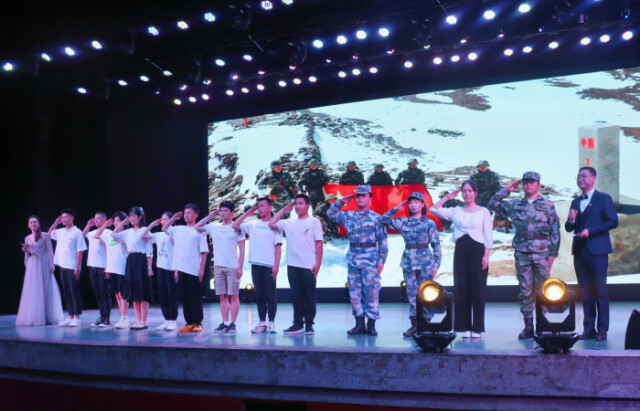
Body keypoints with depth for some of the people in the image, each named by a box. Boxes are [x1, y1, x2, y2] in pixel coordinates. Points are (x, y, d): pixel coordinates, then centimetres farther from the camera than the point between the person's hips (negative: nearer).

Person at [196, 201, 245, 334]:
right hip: (218, 267, 4)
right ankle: (225, 323, 12)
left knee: (234, 296, -1)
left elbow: (242, 249, -2)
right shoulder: (214, 227, 11)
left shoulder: (236, 227, 0)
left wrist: (240, 267, -8)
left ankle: (233, 323, 3)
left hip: (233, 267, -4)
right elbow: (197, 227, 20)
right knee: (222, 296, 6)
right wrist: (210, 216, 12)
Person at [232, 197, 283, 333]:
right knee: (259, 295, 7)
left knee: (270, 295, -1)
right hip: (256, 264, 4)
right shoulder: (252, 224, 13)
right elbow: (234, 226, 13)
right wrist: (247, 213, 11)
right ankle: (262, 323, 14)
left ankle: (271, 323, 6)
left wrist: (276, 265, -10)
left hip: (269, 265, -4)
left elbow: (278, 247, -3)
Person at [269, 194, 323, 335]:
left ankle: (309, 324, 8)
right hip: (293, 265, 3)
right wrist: (284, 210, 12)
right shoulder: (288, 223, 12)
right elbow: (271, 224, 11)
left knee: (309, 295, 1)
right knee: (296, 295, 6)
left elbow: (319, 244, -1)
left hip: (309, 266, -3)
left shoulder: (314, 222, 2)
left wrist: (318, 263, -9)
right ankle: (297, 323, 13)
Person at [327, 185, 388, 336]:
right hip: (353, 258, 4)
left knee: (371, 291, -4)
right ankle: (359, 324, 12)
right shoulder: (348, 216, 11)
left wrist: (381, 260, -7)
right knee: (354, 292, 5)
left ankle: (371, 325, 3)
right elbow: (331, 213, 21)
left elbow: (383, 241, 0)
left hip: (370, 259, -4)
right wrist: (341, 201, 11)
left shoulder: (376, 217, 1)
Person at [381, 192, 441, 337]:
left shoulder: (429, 223, 0)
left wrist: (436, 265, -5)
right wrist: (396, 209, 5)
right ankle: (414, 324, 13)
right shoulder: (403, 222, 8)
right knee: (411, 294, 6)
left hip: (425, 262, -3)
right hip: (408, 262, 3)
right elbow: (384, 220, 13)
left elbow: (436, 245, 1)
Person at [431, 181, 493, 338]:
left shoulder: (483, 212, 5)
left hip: (477, 250, -2)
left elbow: (488, 236, 1)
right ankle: (465, 327, 9)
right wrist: (448, 197, 10)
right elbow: (434, 209, 8)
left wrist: (486, 256, -7)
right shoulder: (456, 211, 11)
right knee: (461, 287, 2)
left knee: (477, 288, -1)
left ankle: (477, 327, 5)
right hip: (460, 250, 2)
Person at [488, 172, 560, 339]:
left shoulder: (547, 205, 5)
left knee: (541, 290, 1)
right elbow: (493, 204, 15)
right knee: (525, 290, 3)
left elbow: (555, 230, 3)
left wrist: (552, 254, -3)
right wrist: (507, 190, 8)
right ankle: (528, 326, 9)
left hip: (541, 253, -2)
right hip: (522, 253, 2)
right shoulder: (515, 205, 11)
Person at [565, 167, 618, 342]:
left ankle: (602, 329, 0)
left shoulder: (603, 198, 1)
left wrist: (590, 231, -15)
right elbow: (569, 228, 17)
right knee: (585, 292, 7)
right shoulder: (576, 202, 17)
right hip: (580, 251, 6)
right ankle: (588, 328, 11)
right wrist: (571, 220, -6)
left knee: (600, 291, -5)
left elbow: (613, 221, -9)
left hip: (597, 250, -5)